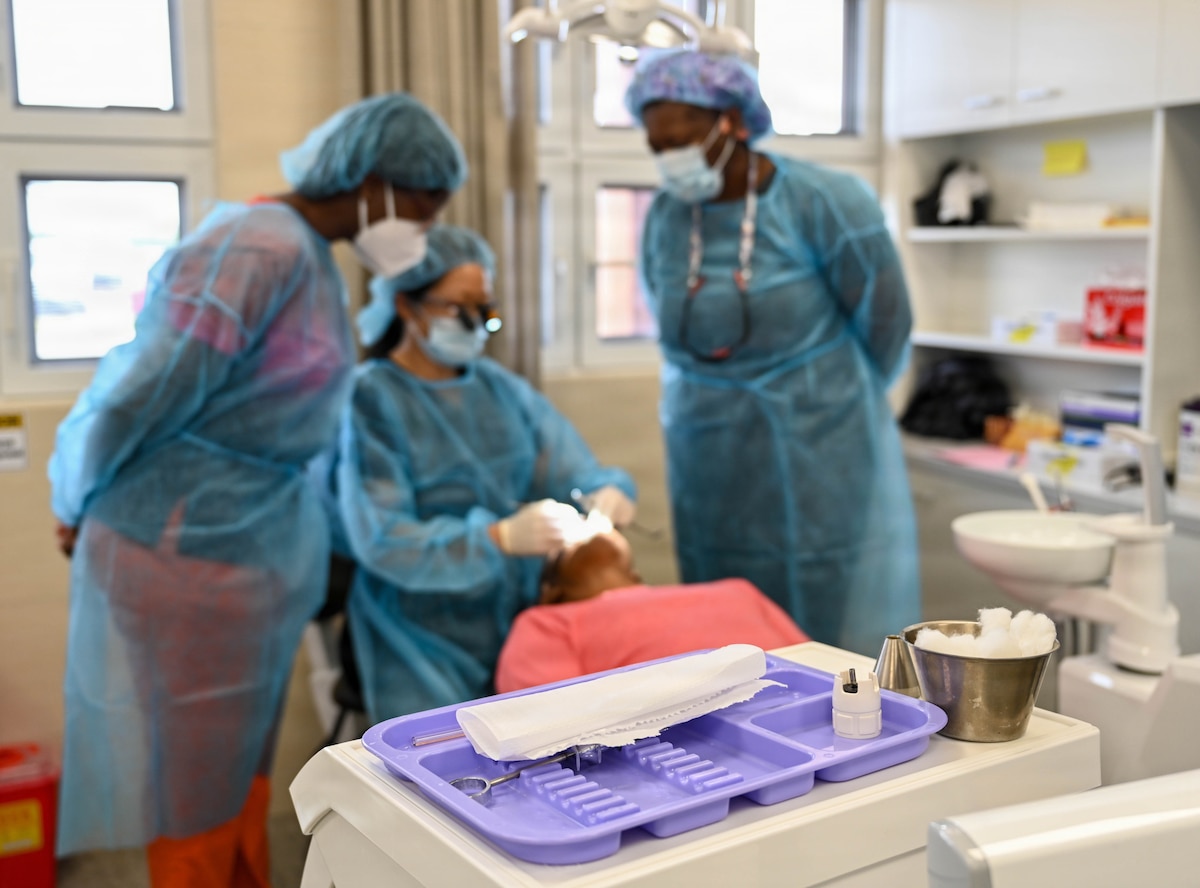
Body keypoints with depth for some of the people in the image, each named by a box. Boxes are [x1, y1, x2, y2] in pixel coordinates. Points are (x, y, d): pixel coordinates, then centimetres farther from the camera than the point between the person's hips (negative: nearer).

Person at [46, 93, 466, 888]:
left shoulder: (310, 253, 8)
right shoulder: (257, 252, -22)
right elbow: (140, 397, -18)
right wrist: (77, 508, -3)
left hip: (264, 552, 9)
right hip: (189, 556, -9)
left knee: (244, 772, 21)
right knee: (196, 790, 9)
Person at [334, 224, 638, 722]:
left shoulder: (501, 388, 11)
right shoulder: (369, 400, -5)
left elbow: (570, 469, 10)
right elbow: (381, 541, -14)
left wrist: (606, 491, -15)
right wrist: (500, 538, -28)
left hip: (524, 619, 5)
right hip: (426, 645, -4)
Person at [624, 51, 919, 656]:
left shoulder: (823, 203, -13)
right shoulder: (663, 218, 1)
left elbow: (885, 323, -2)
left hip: (819, 465, -4)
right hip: (713, 475, 4)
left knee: (846, 640, 2)